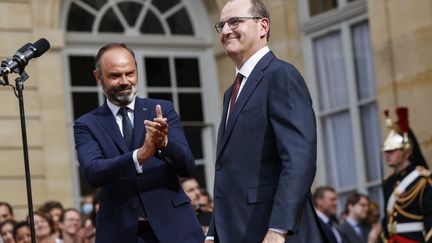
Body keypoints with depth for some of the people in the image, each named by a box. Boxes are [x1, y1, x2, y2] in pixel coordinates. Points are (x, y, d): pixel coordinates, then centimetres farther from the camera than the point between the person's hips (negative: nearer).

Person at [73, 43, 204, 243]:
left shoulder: (162, 110, 6)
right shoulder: (87, 125, 4)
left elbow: (188, 167, -1)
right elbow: (92, 172, -12)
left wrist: (164, 142, -21)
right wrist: (140, 155, -26)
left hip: (171, 226, 1)